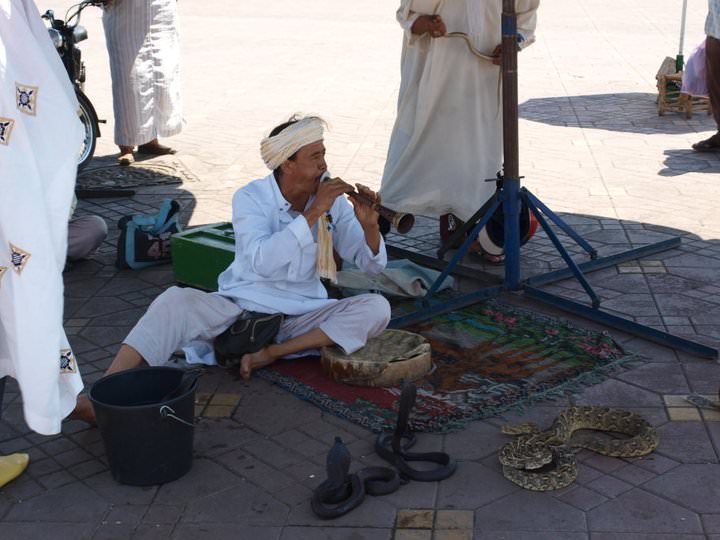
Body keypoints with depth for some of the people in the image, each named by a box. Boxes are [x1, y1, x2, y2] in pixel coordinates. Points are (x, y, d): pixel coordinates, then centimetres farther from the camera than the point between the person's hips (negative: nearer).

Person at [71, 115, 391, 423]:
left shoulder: (331, 198, -2)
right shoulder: (251, 198, -10)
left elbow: (373, 265, 1)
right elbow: (262, 262, -29)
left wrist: (370, 224, -19)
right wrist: (313, 213, -29)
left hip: (302, 317, 2)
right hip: (240, 307, -2)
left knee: (376, 308, -21)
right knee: (176, 301, -28)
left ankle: (273, 354, -22)